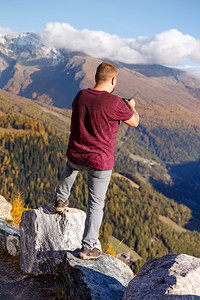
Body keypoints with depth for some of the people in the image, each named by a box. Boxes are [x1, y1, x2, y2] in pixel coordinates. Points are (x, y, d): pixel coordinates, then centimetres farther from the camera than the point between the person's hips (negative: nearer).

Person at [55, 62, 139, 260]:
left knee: (69, 169, 40)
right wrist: (131, 106, 19)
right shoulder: (115, 103, -19)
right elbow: (134, 122, -3)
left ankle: (61, 201, 49)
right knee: (96, 203, 9)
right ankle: (87, 247, 15)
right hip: (100, 162, -4)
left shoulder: (81, 96, -3)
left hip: (76, 156, 4)